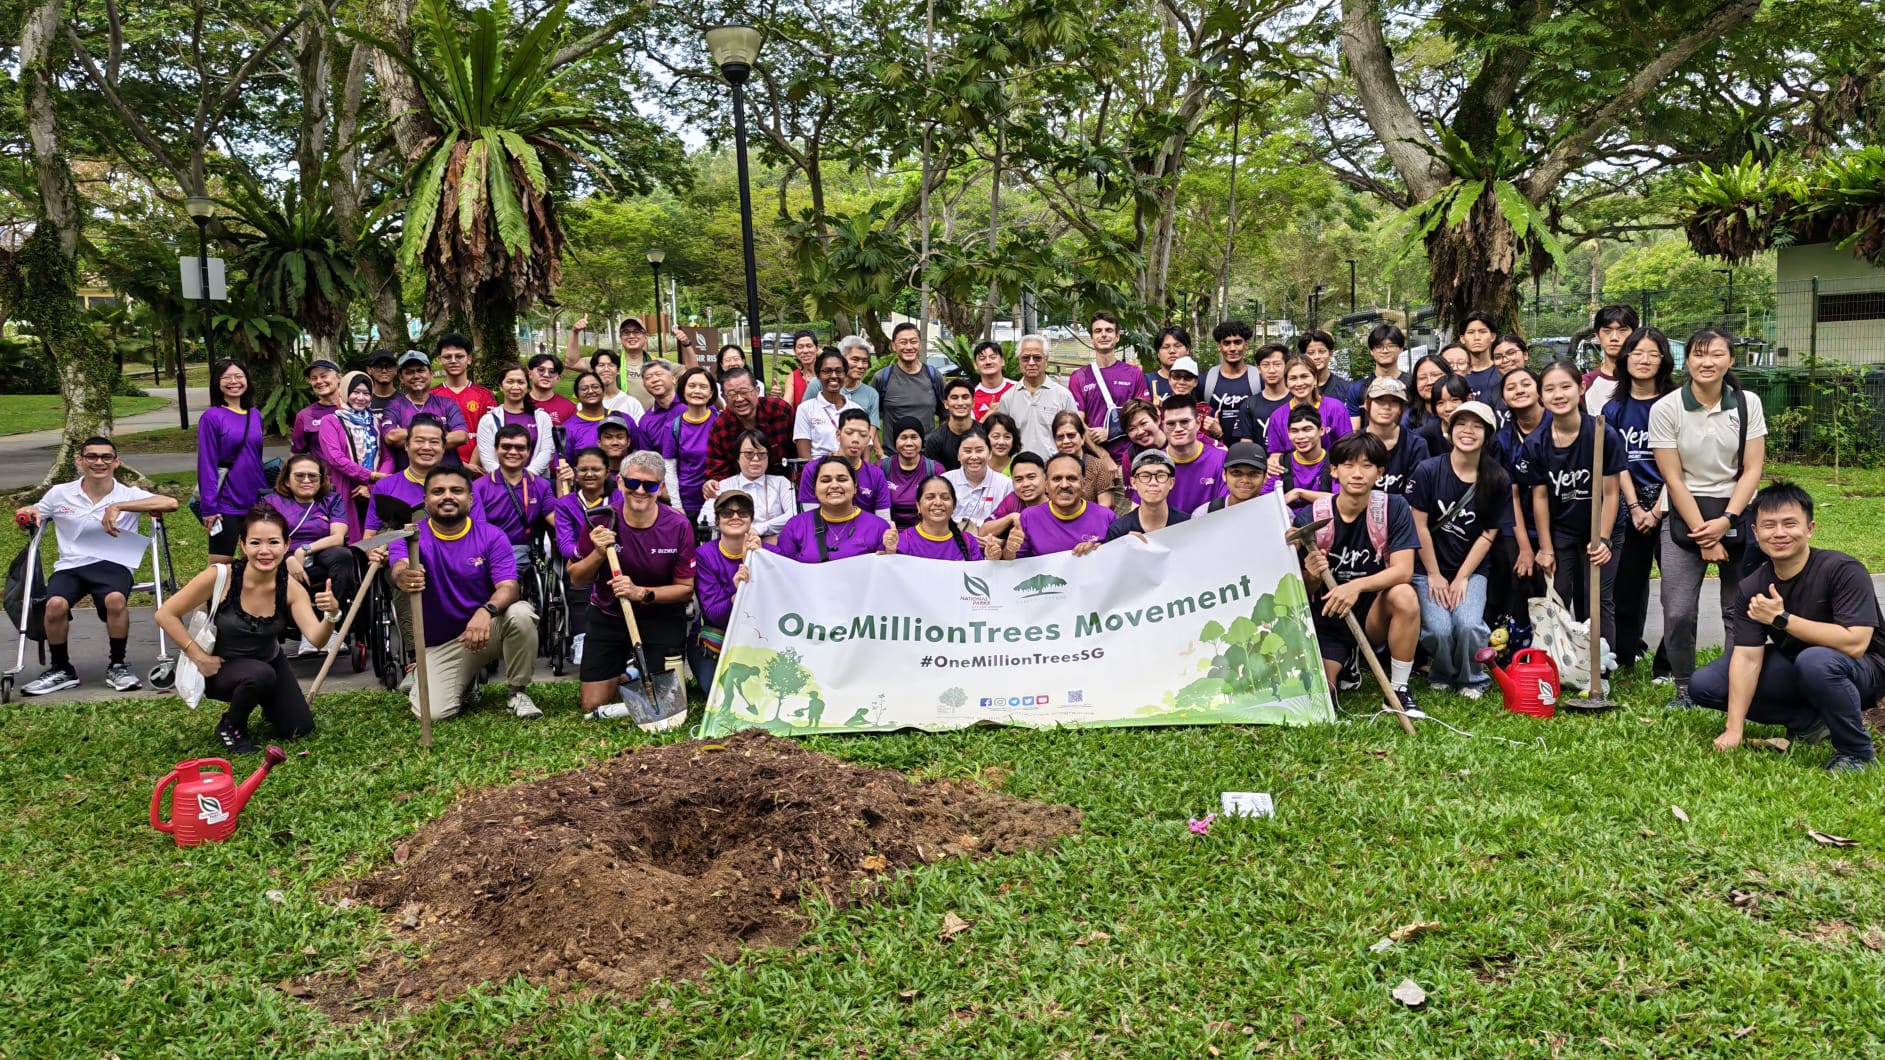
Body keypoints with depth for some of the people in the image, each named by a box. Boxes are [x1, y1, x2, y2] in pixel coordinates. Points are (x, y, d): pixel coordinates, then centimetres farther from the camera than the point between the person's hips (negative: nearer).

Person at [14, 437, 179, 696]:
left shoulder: (128, 495, 0)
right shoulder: (60, 494, 8)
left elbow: (171, 503, -18)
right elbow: (34, 514, 25)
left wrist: (119, 507, -21)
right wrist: (28, 513, -1)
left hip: (113, 564, -2)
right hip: (70, 566, 2)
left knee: (115, 599, -35)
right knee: (55, 604, -29)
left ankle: (117, 666, -9)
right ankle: (61, 670, -2)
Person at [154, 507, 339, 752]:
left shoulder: (291, 588, -19)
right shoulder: (220, 577, -27)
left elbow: (316, 640, -29)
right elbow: (165, 615, -17)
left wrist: (331, 615, -50)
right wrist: (199, 656, -20)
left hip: (269, 662, 4)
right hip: (219, 666, -4)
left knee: (299, 729, -3)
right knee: (260, 675, -36)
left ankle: (264, 700, 31)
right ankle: (231, 727, -5)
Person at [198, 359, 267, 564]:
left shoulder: (255, 414, 7)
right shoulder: (211, 417, -8)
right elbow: (206, 464, -10)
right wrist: (209, 507, -14)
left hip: (256, 501, 5)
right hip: (226, 503, -5)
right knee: (220, 565, 1)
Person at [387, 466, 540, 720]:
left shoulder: (491, 536, -7)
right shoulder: (410, 536, -7)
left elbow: (508, 587, -19)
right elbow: (398, 569, -29)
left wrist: (486, 611, -43)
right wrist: (403, 578, -56)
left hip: (488, 629, 0)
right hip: (439, 644, 0)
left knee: (520, 613, -33)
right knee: (433, 713, -21)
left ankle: (518, 692, -9)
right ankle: (467, 682, 17)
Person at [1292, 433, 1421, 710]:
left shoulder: (1394, 508, -10)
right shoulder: (1309, 518, -11)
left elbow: (1403, 570, -20)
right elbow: (1304, 592, -5)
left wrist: (1357, 585, -37)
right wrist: (1312, 576, -30)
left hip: (1374, 614, 0)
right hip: (1327, 621, 0)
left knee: (1405, 596, -33)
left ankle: (1399, 690, -13)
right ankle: (1347, 661, 18)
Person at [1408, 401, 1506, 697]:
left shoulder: (1497, 481, -3)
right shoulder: (1427, 470, -9)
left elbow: (1488, 534, -1)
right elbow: (1419, 526, -7)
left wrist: (1461, 578, -7)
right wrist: (1434, 576, -6)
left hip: (1472, 569, 1)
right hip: (1429, 568, -1)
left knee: (1469, 625, -24)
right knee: (1438, 629, -21)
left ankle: (1472, 681, 6)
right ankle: (1442, 675, 13)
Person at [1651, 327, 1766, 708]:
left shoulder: (1748, 404, -1)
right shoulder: (1665, 409, -7)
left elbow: (1753, 469, -1)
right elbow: (1674, 479, -8)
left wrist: (1725, 521, -13)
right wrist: (1703, 535, -11)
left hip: (1738, 514, 2)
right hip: (1685, 515, -2)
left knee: (1740, 610, 3)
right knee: (1678, 613, -6)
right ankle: (1684, 691, 10)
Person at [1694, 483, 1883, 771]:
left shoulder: (1843, 571, -24)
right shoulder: (1752, 588, -9)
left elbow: (1854, 644, -34)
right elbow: (1747, 657, -15)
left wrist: (1782, 619, -31)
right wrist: (1733, 730, -22)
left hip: (1862, 671, -5)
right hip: (1796, 671, 6)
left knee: (1815, 660, -39)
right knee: (1704, 684, -8)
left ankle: (1857, 752, -15)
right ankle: (1813, 722, 0)